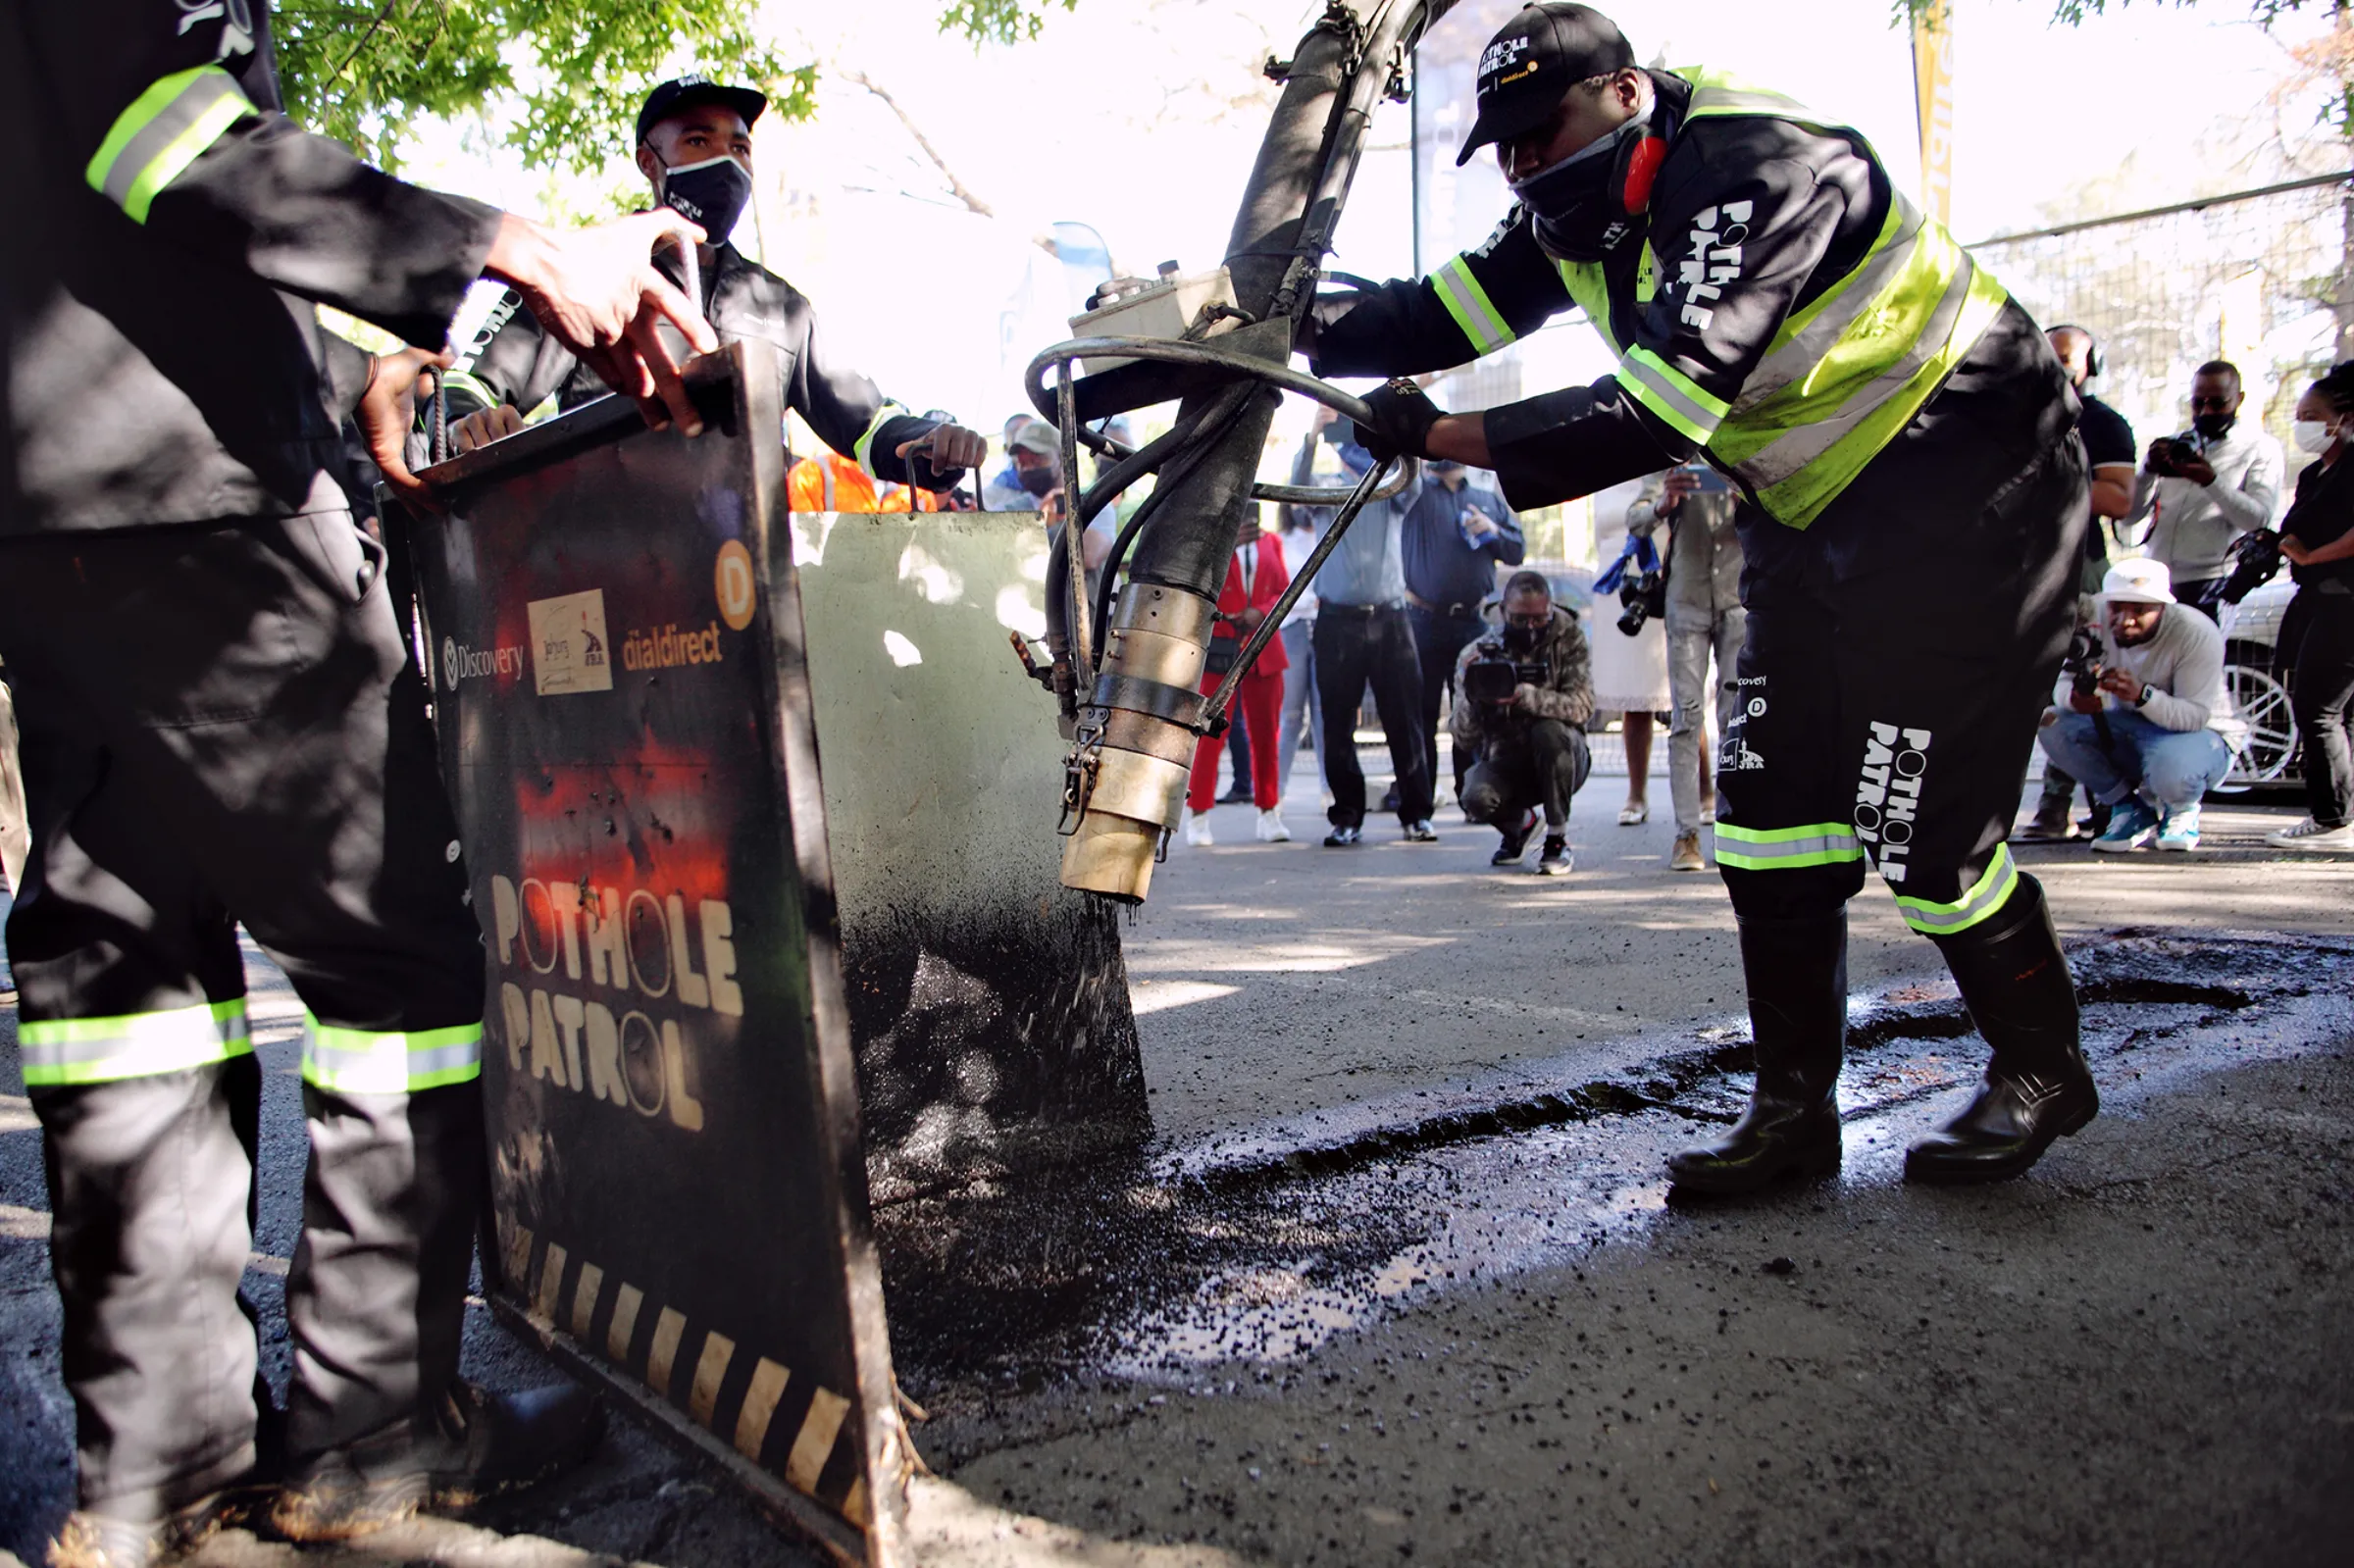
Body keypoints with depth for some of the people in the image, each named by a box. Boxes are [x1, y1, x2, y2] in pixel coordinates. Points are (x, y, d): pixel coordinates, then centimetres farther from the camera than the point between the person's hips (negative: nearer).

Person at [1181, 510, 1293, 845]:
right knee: (1211, 731, -6)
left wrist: (1261, 611, -7)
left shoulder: (1270, 542, 14)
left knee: (1266, 733, 6)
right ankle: (1198, 815, 0)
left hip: (1263, 649, 4)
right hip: (1220, 647, -4)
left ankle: (1269, 813, 14)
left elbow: (1285, 589, 11)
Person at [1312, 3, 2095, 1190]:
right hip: (1815, 509, 9)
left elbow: (1657, 417, -35)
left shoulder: (1753, 170, -27)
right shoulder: (1587, 203, 2)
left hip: (1963, 484, -9)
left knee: (1922, 828, -8)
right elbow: (1439, 316, -2)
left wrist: (1443, 438, -35)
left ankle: (2042, 1072, 17)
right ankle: (1794, 1105, 11)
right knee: (1769, 807, 2)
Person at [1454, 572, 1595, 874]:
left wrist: (1528, 697, -39)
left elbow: (1582, 705, -22)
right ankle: (1519, 821, 9)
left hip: (1561, 762, -1)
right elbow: (1464, 740, -11)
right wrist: (1471, 698, -32)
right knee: (1477, 799, -30)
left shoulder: (1567, 640, -8)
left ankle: (1558, 839, -15)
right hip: (1504, 761, 1)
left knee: (1550, 730, -33)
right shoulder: (1479, 654, -7)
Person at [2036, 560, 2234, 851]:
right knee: (2054, 725, -22)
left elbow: (2196, 715, -28)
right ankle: (2132, 810, -2)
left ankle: (2182, 810, 3)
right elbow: (2065, 682, -13)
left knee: (2170, 773, -39)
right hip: (2130, 727, 5)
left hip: (2197, 734, -4)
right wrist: (2074, 697, -40)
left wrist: (2142, 695, -48)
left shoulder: (2196, 634, -25)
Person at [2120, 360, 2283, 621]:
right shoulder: (2174, 445, 18)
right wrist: (2149, 470, -9)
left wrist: (2210, 480, -21)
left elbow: (2259, 520, -8)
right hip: (2156, 581, 4)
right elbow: (2130, 515, 9)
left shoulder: (2261, 449, 8)